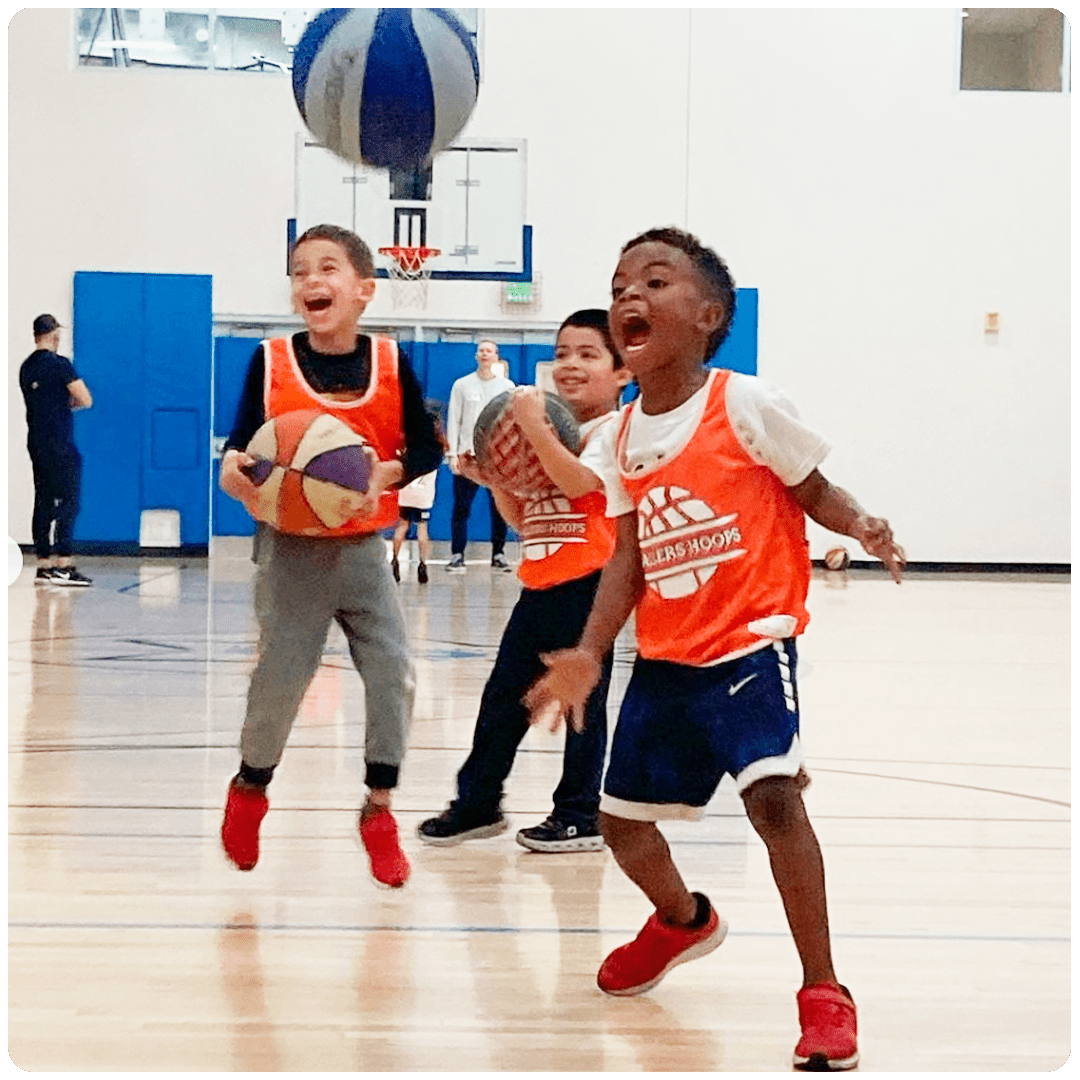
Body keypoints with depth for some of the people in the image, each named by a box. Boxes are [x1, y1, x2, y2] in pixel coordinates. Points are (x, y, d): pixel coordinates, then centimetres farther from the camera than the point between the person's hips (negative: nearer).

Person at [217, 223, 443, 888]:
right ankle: (250, 790, 29)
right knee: (280, 680, 2)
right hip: (292, 551, -1)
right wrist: (233, 469, -25)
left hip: (363, 547, 1)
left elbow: (427, 447, -3)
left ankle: (379, 810, 12)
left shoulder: (390, 364, -4)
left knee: (395, 676, -6)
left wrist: (387, 472, -22)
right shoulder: (271, 363, -6)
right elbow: (242, 444, -3)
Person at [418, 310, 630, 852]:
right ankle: (477, 802, 21)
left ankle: (580, 816, 10)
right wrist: (494, 480, 3)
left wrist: (534, 426, -27)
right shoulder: (552, 430, 18)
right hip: (539, 584, 8)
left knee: (582, 700, 1)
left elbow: (578, 481, -25)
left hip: (586, 583, -8)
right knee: (504, 695, 11)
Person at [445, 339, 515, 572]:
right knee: (461, 507, -4)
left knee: (500, 508, 2)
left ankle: (498, 555, 10)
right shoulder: (462, 385, 8)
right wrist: (452, 453, -3)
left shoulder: (507, 386, 10)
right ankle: (457, 555, 1)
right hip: (468, 452, -1)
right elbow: (453, 421, 6)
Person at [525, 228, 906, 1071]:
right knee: (622, 818, 14)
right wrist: (589, 655, -2)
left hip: (749, 640, -6)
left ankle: (824, 992, -13)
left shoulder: (747, 406, -13)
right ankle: (683, 920, 48)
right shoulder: (623, 439, 4)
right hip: (664, 658, 7)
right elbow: (630, 557, 6)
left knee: (772, 793, -27)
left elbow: (813, 493, -5)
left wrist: (861, 525, -26)